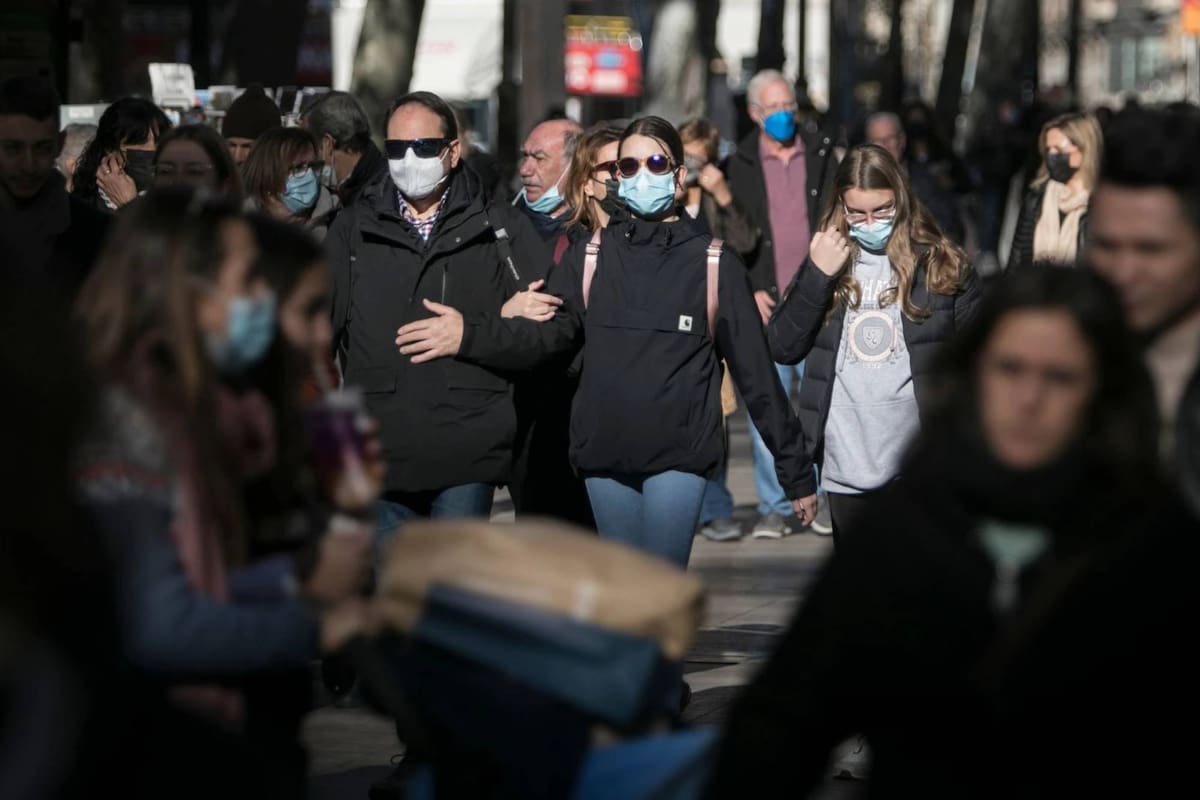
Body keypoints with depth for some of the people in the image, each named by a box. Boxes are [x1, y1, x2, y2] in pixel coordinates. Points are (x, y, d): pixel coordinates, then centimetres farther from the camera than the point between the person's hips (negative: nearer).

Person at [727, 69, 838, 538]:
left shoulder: (821, 155, 11)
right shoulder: (738, 165, 6)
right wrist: (750, 292, -4)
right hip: (765, 305, -1)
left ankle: (825, 500, 9)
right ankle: (775, 507, 5)